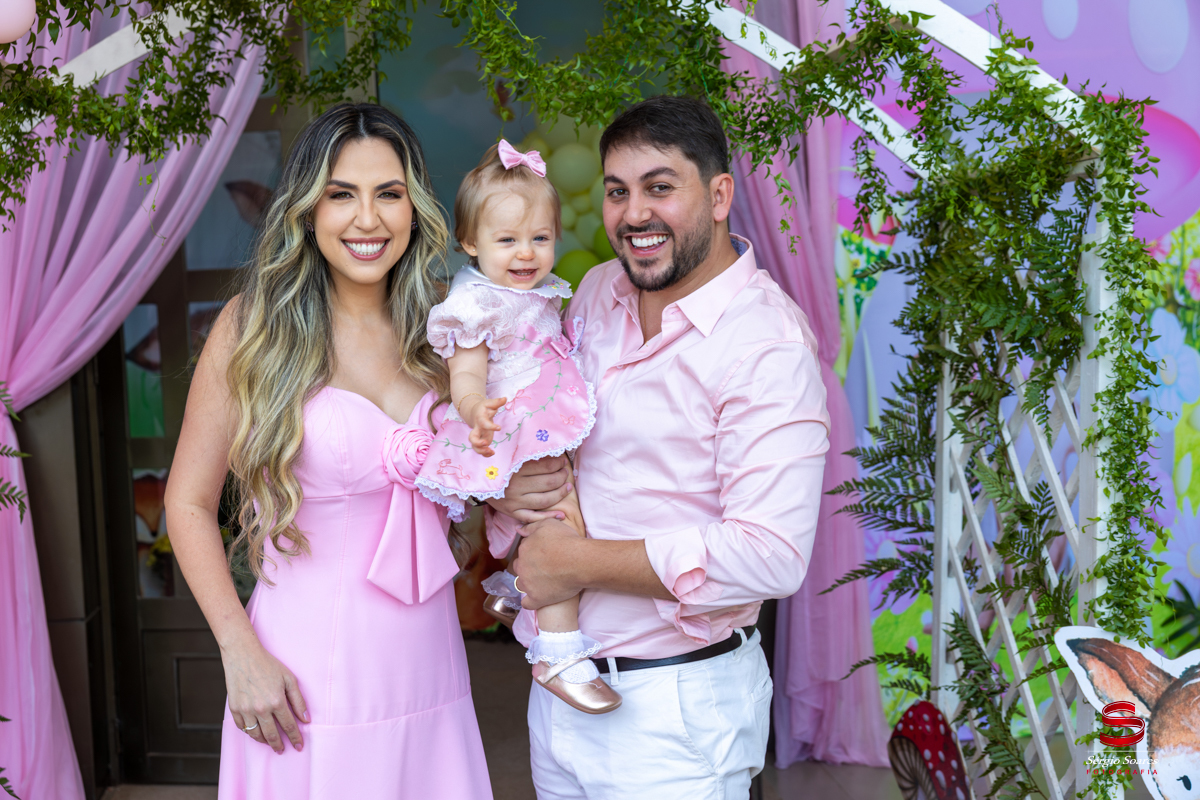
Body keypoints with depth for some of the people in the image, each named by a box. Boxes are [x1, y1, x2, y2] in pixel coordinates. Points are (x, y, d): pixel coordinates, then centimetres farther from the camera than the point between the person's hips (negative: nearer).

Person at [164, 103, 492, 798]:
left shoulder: (436, 331, 5)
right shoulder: (254, 327, -6)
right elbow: (189, 503, -4)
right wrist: (242, 655, -13)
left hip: (429, 666, 4)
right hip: (310, 683, -4)